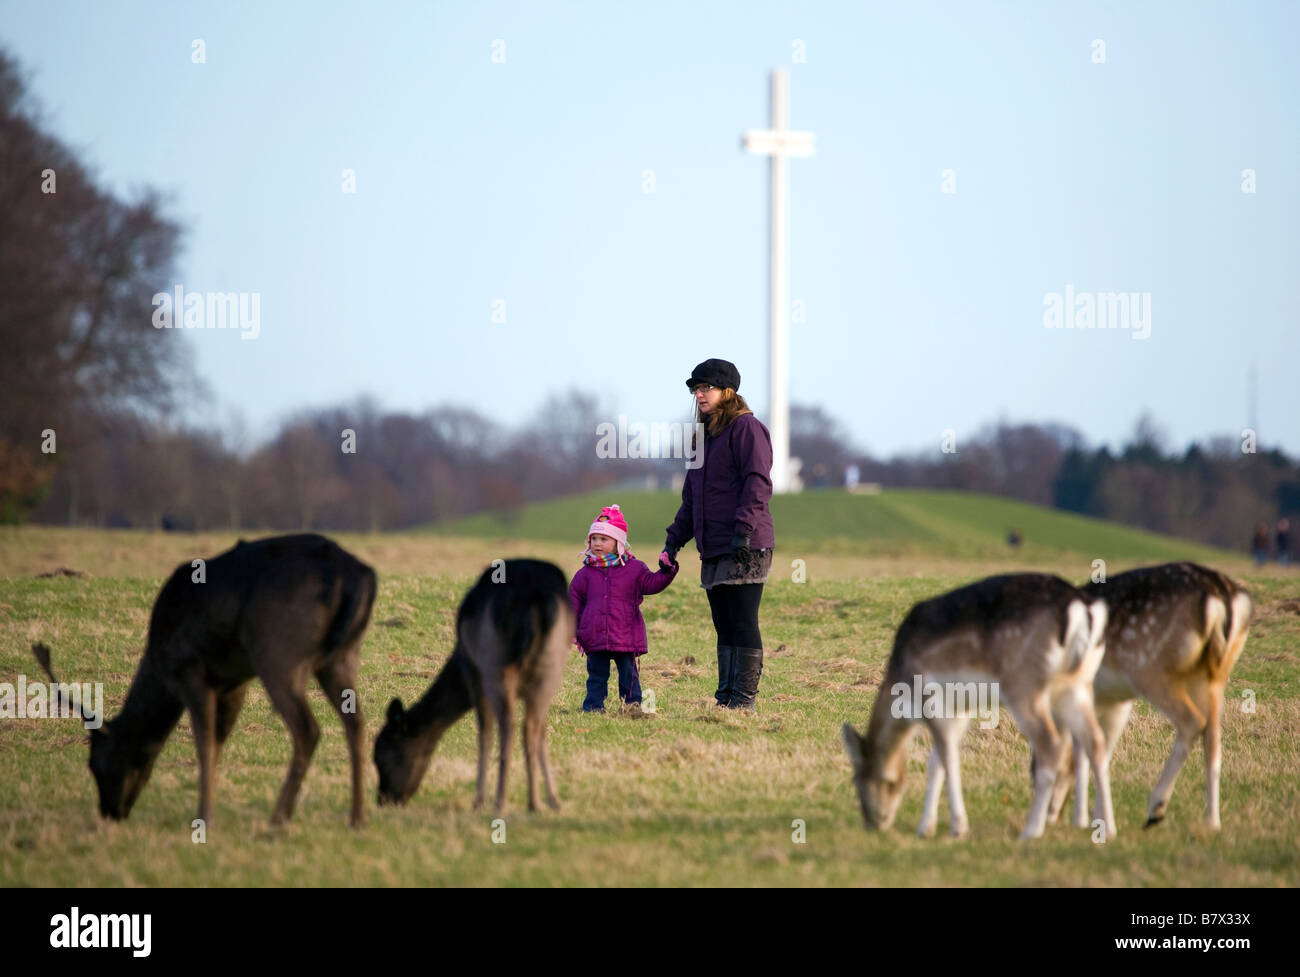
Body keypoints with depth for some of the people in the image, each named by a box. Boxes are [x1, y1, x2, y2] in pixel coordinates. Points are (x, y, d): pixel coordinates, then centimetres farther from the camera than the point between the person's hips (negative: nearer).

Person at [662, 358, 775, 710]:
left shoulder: (746, 427, -6)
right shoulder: (704, 434, 22)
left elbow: (758, 483, -15)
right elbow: (691, 495, 27)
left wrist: (744, 529, -24)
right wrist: (673, 541, 20)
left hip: (746, 549, -9)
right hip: (713, 550, 9)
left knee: (743, 624, -8)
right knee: (724, 627, 9)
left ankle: (745, 698, -8)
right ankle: (725, 698, 11)